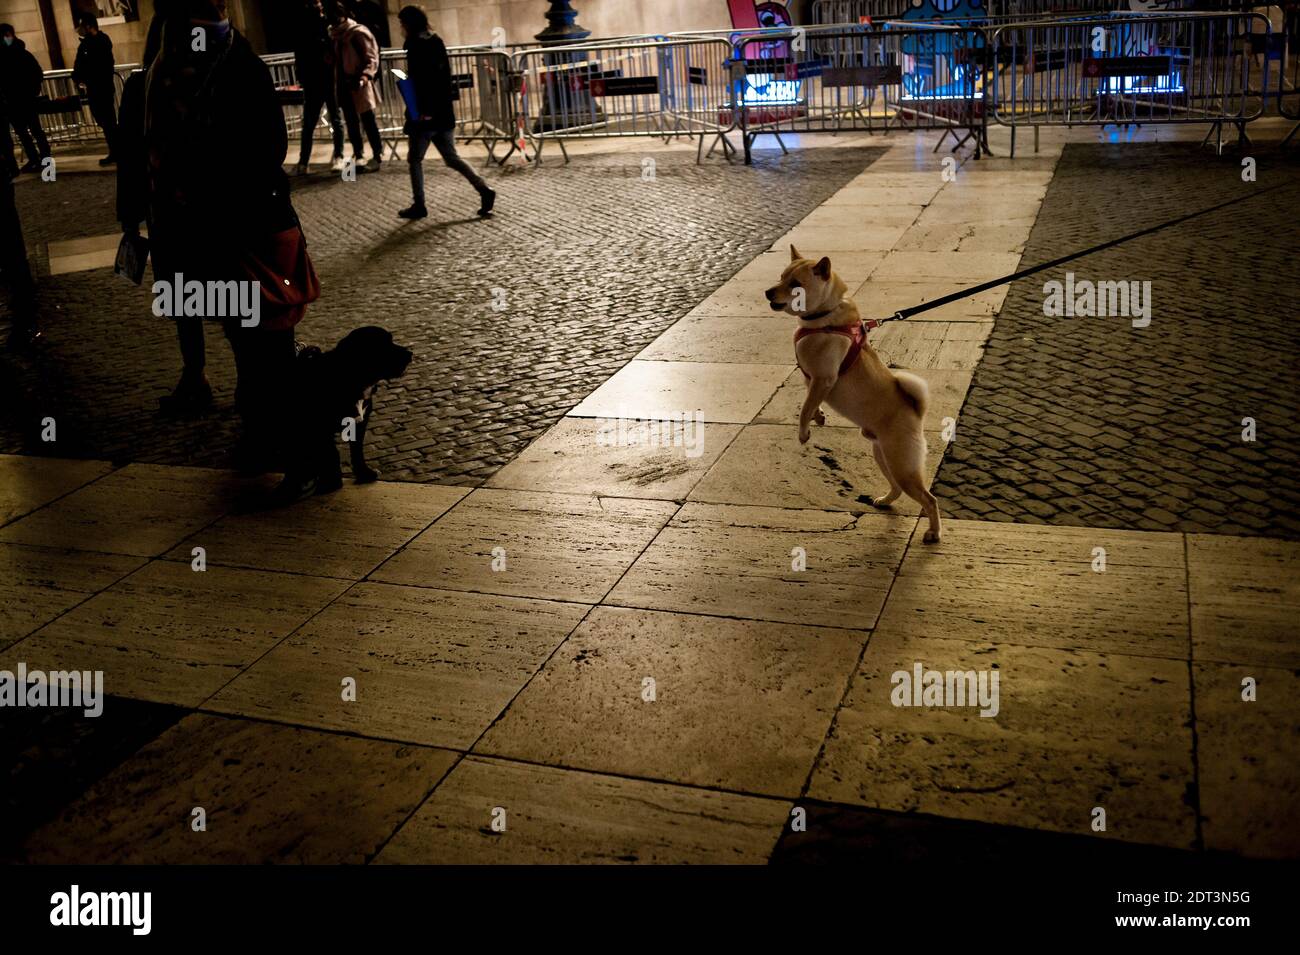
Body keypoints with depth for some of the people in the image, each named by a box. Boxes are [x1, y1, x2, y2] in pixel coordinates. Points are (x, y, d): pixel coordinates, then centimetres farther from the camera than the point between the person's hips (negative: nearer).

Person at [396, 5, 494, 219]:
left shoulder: (417, 46, -13)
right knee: (451, 158, 11)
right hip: (444, 112, 8)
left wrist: (424, 110, -21)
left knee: (414, 158, 6)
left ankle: (419, 205, 10)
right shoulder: (436, 41, 12)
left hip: (426, 115, -8)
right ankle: (484, 190, -2)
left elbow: (421, 80, -21)